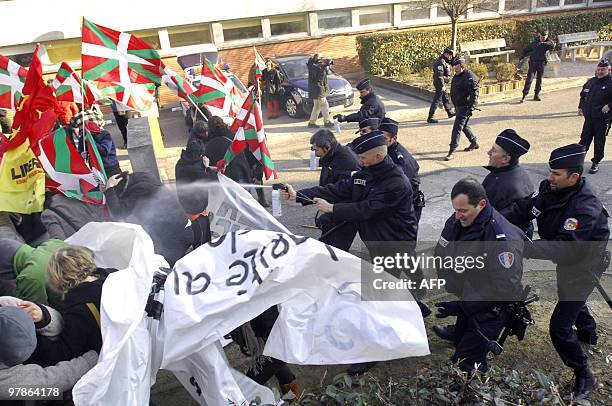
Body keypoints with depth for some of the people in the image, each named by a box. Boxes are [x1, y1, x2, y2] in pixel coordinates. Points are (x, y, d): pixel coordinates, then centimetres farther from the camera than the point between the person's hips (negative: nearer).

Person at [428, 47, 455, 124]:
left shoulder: (445, 62, 14)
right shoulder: (440, 62, -19)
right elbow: (439, 75, -26)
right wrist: (442, 85, -25)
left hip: (443, 84, 11)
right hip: (440, 84, -11)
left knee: (446, 98, 22)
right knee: (437, 100, -9)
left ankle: (450, 112, 39)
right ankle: (430, 118, -7)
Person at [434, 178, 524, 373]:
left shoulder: (504, 239, -32)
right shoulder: (455, 221, -10)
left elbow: (504, 290, -29)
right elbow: (441, 254, 5)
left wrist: (460, 306, -28)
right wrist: (446, 288, -8)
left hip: (489, 311, -7)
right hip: (464, 302, 7)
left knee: (467, 361, -5)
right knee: (459, 344, 23)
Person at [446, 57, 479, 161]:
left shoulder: (469, 77, -18)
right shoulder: (457, 76, 11)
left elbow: (474, 94, -20)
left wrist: (471, 107, -26)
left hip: (465, 107, -10)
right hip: (458, 106, 10)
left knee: (457, 127, -10)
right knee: (464, 126, 20)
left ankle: (451, 151, -8)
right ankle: (474, 143, 37)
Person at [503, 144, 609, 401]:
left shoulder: (586, 209, -36)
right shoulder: (550, 188, -14)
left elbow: (563, 249, -41)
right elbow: (523, 208, -14)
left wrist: (522, 247, -47)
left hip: (583, 266, -8)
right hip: (567, 261, 9)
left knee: (560, 327, -6)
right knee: (568, 297, 34)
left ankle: (584, 377, 16)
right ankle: (589, 334, 65)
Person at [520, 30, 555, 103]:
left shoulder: (548, 43, 1)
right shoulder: (534, 42, 2)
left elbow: (553, 45, -22)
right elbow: (526, 50, 11)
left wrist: (544, 43, -33)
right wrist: (523, 56, -5)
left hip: (542, 64, 2)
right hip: (533, 63, -2)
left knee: (539, 80, 6)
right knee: (529, 79, -10)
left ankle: (537, 95, 16)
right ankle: (524, 96, -12)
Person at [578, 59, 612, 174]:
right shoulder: (590, 82, 10)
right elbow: (583, 95, 25)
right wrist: (580, 107, 15)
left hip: (603, 119, -5)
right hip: (589, 117, 5)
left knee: (599, 141, 4)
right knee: (585, 139, 11)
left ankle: (596, 163, 15)